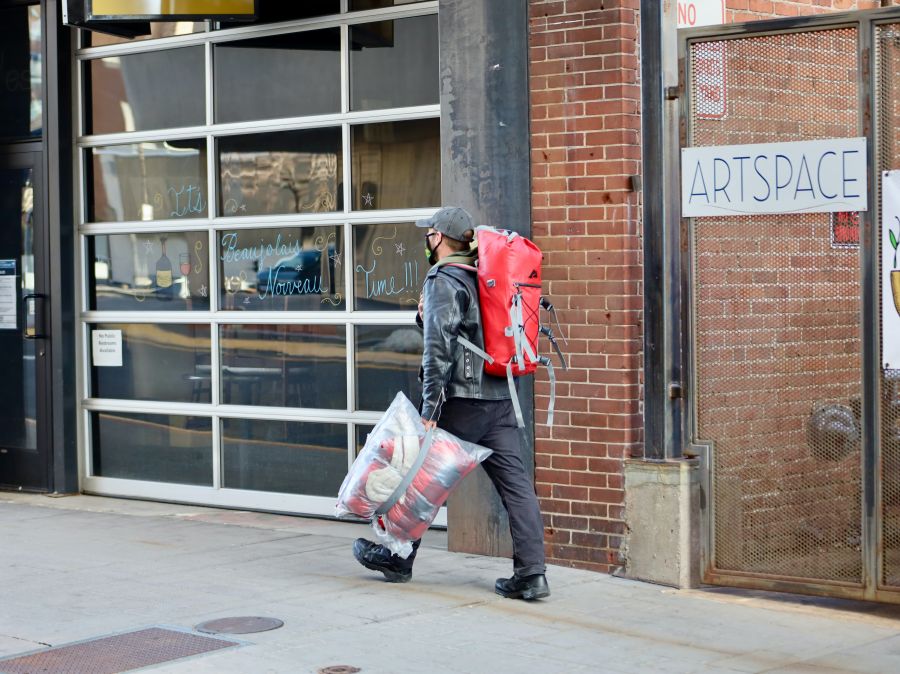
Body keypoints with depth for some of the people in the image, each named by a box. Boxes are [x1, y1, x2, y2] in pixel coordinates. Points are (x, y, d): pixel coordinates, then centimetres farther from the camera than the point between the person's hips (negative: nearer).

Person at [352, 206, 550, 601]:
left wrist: (431, 405, -21)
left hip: (461, 398, -7)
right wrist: (426, 317, 13)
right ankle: (532, 574, -6)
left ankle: (397, 558, 24)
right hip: (500, 398, 7)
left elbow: (439, 346, -19)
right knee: (515, 483, -1)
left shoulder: (443, 279, -8)